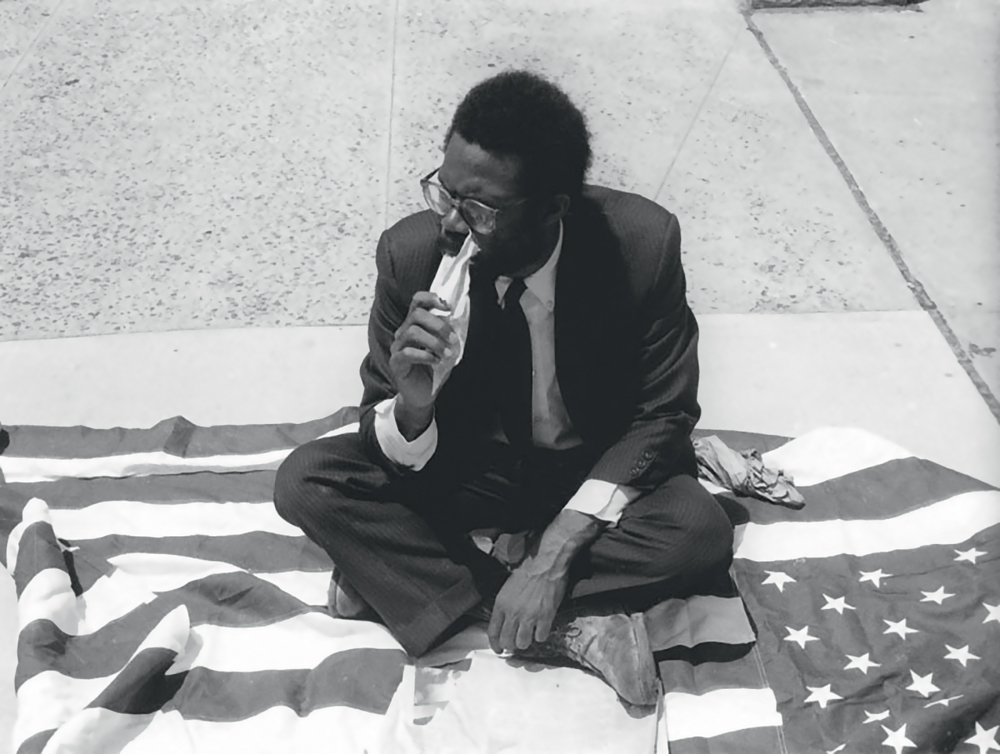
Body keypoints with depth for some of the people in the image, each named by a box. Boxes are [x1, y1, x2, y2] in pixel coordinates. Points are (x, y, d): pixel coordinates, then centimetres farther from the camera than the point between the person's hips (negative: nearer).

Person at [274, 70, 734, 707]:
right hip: (465, 469, 1)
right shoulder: (411, 252, -21)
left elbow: (661, 415, -16)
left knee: (702, 533, -30)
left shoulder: (642, 243, -24)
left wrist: (557, 553, -26)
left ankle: (402, 577, -19)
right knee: (304, 481, -21)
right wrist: (412, 407, -38)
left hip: (598, 472, -1)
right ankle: (569, 622, -22)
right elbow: (391, 452, -12)